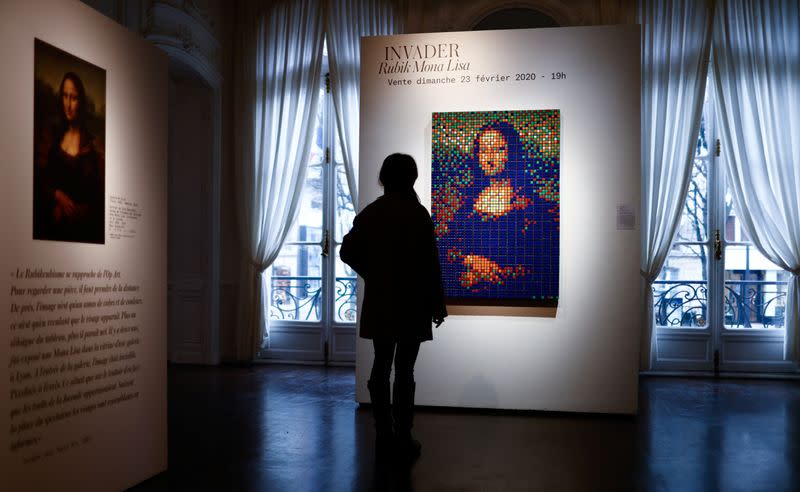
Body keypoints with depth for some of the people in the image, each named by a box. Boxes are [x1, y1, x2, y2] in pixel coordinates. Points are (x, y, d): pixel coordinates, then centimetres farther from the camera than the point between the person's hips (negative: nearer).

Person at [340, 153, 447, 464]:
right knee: (404, 370, 1)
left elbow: (348, 252, 7)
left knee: (381, 367, 11)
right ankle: (403, 441, 9)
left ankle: (383, 438, 17)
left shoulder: (369, 213, 4)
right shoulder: (417, 214, -11)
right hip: (411, 304, -5)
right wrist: (438, 304, -4)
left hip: (379, 304, 5)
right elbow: (429, 264, -12)